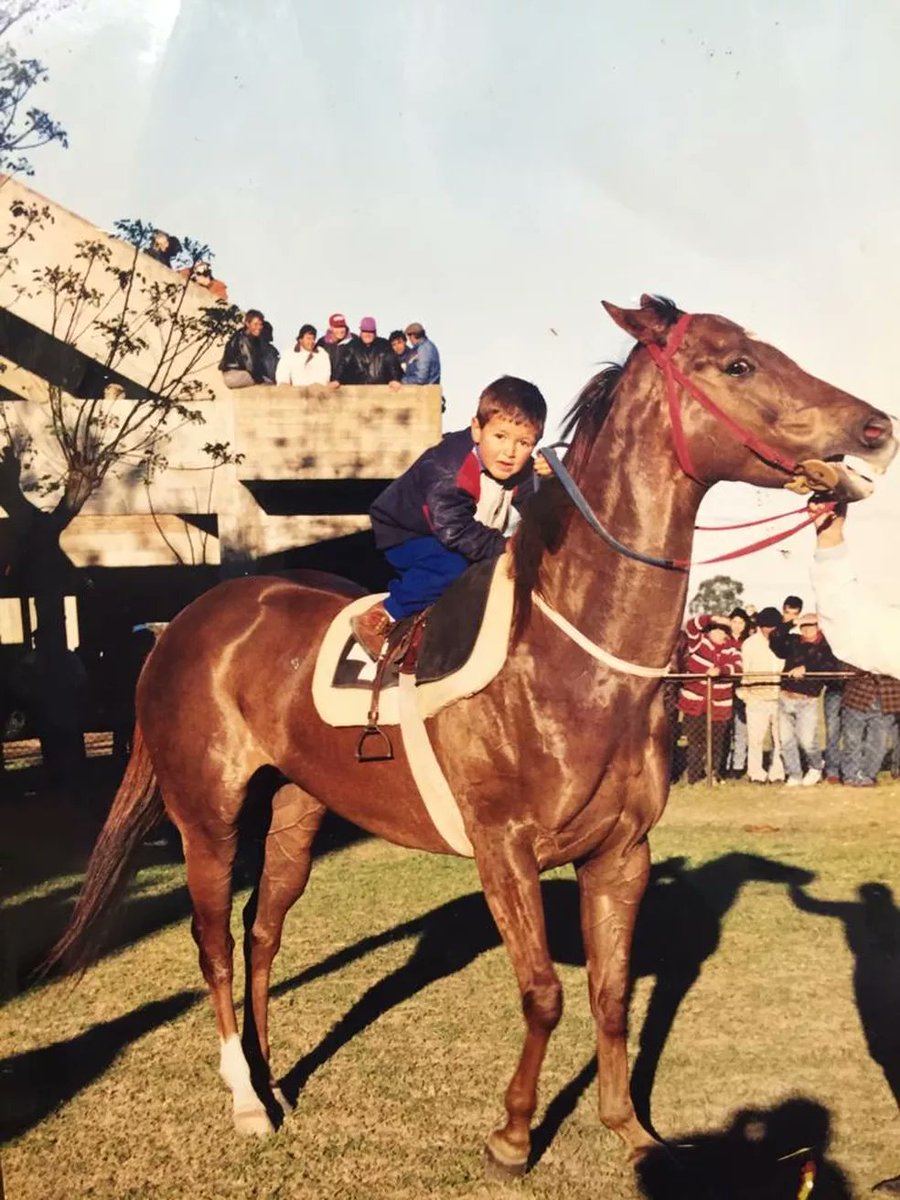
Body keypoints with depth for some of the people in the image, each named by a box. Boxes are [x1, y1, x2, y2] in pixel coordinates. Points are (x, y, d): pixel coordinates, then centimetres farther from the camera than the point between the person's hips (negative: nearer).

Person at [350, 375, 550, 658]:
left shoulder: (522, 473, -12)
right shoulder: (446, 468, -33)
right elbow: (455, 531, -37)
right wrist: (503, 546, -39)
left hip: (448, 541, 8)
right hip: (406, 534, -8)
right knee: (451, 566, -32)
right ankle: (378, 619, -20)